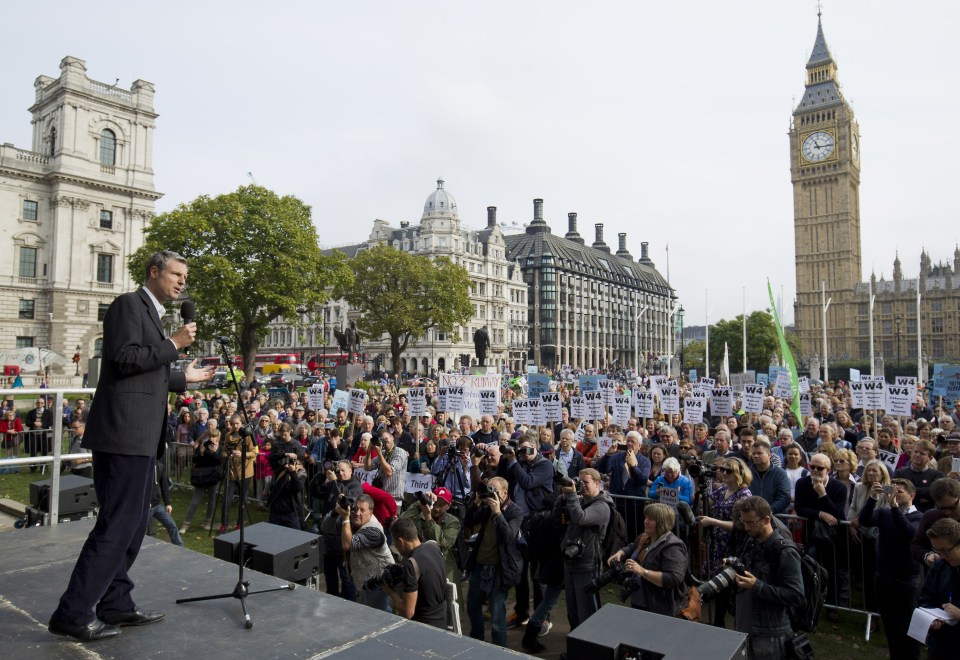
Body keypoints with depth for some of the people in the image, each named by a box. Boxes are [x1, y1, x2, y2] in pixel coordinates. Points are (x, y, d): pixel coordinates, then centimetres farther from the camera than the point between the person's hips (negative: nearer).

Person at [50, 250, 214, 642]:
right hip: (125, 433, -10)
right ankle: (73, 613, 6)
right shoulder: (129, 304, -7)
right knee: (117, 524, -5)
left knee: (132, 524, 15)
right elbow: (124, 359, -20)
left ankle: (115, 604, 25)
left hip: (139, 436, 10)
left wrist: (184, 377, 27)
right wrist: (173, 344, -14)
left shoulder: (150, 313, 21)